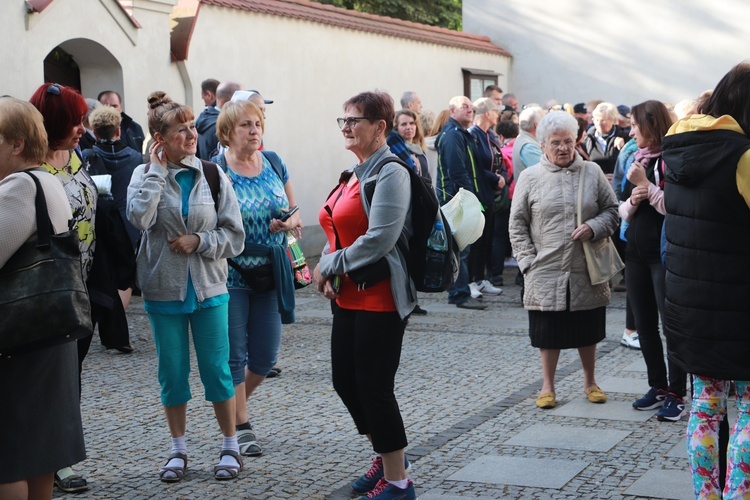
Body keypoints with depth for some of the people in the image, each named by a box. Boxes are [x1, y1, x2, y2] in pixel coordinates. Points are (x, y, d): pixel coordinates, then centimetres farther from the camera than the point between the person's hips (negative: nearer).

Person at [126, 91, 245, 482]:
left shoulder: (212, 175, 0)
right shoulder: (145, 175, -2)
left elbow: (235, 235, -1)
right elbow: (139, 218, -23)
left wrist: (199, 241, -15)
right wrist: (158, 170, -16)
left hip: (209, 288, 0)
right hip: (163, 289, 0)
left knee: (217, 369, 4)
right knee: (172, 372, 9)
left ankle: (231, 446, 19)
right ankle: (178, 450, 23)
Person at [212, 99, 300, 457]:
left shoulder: (273, 163, 6)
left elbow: (294, 212, 14)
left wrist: (290, 222, -8)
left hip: (270, 275, 5)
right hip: (230, 275, -5)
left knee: (265, 357, 9)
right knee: (234, 356, 1)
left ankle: (231, 404, 34)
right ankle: (241, 427, 14)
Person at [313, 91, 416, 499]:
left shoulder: (390, 174, -14)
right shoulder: (352, 174, 14)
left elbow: (378, 240, -22)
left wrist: (328, 266, -13)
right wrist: (328, 272, -1)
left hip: (379, 298, -9)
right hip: (347, 297, 9)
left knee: (374, 387, -2)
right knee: (345, 381, 15)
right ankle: (386, 455, 35)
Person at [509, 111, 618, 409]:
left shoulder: (592, 173, 4)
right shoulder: (530, 178, 1)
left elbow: (612, 211, 8)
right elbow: (517, 225, 3)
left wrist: (593, 227, -12)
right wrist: (528, 261, -5)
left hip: (587, 272, 1)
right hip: (546, 272, -1)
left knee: (588, 330, 13)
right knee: (549, 331, 7)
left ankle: (590, 382, 31)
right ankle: (548, 386, 23)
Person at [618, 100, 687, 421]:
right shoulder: (637, 160, 12)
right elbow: (624, 212, 15)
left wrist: (646, 185, -20)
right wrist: (632, 201, -6)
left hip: (665, 254, -8)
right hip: (637, 252, 8)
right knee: (644, 325, 13)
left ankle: (676, 394, 1)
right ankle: (658, 386, 23)